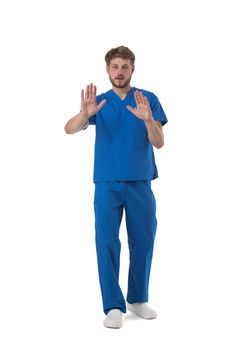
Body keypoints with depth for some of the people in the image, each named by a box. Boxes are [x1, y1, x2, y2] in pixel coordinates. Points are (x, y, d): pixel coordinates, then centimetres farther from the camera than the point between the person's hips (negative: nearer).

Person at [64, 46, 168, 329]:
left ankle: (138, 299, 24)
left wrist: (147, 119, -24)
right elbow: (70, 129, -10)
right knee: (106, 242, -7)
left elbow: (159, 142, -5)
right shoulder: (99, 102, 6)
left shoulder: (148, 99, 4)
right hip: (107, 184, 0)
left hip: (140, 183, 1)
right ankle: (114, 306, 1)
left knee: (143, 242, 6)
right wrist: (85, 114, -31)